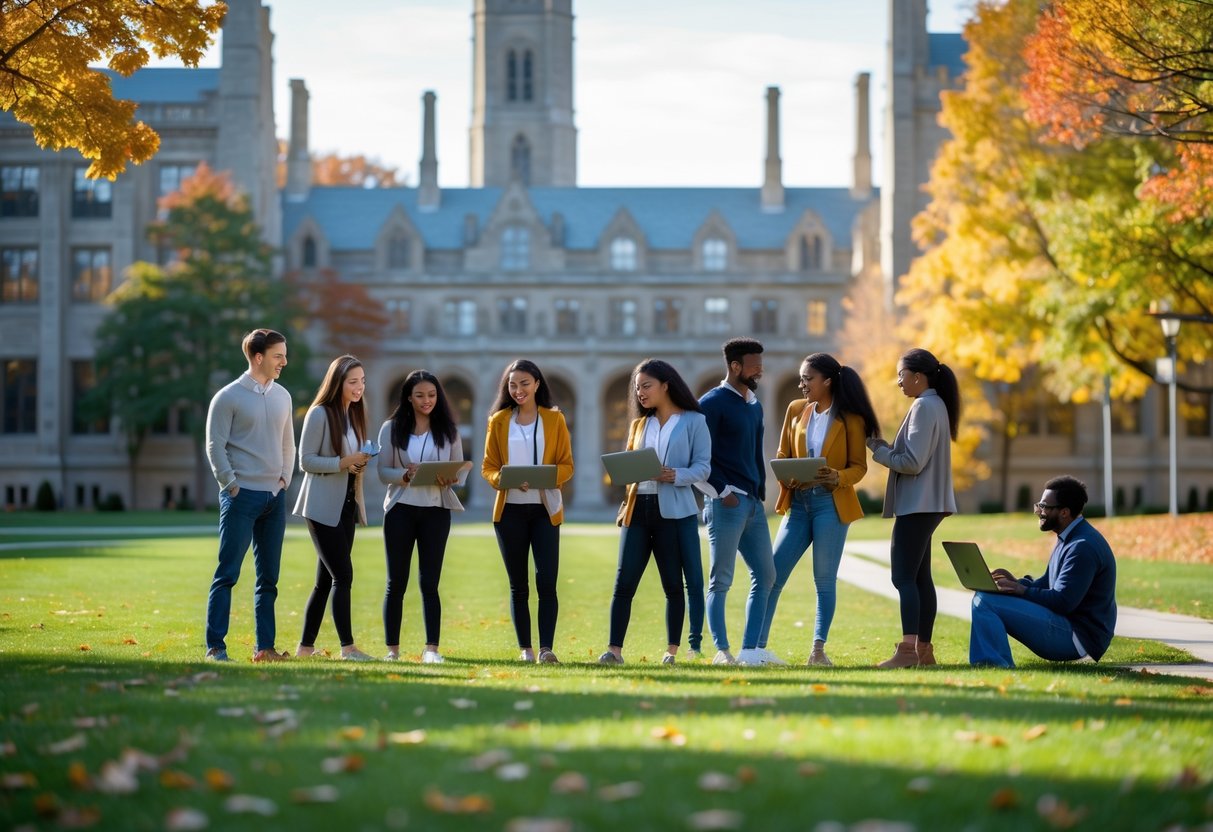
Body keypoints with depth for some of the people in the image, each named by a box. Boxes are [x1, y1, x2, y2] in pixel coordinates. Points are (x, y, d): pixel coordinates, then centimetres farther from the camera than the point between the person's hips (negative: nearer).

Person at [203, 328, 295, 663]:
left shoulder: (282, 396, 12)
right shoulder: (229, 397, -7)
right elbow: (215, 446, -8)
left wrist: (285, 479, 10)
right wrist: (231, 486, -10)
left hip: (275, 496, 6)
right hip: (242, 496, -6)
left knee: (269, 578, 8)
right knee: (227, 573, -7)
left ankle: (264, 647, 12)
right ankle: (215, 646, -4)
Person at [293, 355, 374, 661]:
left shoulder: (355, 414, 13)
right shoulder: (320, 414, -10)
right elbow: (306, 460, -12)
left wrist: (361, 462, -1)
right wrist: (343, 463, -22)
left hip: (346, 506, 8)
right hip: (323, 506, -8)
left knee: (326, 579, 9)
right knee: (343, 575, -12)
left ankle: (305, 647, 15)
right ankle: (347, 647, -10)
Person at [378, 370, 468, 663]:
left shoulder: (448, 430, 7)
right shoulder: (391, 429, 3)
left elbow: (460, 471, 7)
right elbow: (383, 472, 0)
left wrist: (450, 479, -15)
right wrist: (405, 475, -20)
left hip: (436, 510, 0)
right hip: (401, 509, 0)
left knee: (430, 582, 0)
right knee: (396, 582, 2)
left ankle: (431, 648, 1)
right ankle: (392, 649, 7)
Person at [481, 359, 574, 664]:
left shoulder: (554, 419, 4)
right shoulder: (499, 421, 7)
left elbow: (567, 465, 2)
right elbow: (487, 466, 7)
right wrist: (502, 479, -15)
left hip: (545, 509, -1)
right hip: (509, 510, 1)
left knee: (546, 581, -11)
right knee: (518, 584, 5)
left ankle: (546, 648, -11)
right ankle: (525, 649, 11)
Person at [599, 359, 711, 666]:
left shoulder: (693, 421, 1)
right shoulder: (639, 424, 17)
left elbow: (703, 467, -4)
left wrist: (675, 476, -21)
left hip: (674, 511, -4)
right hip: (638, 508, 4)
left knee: (674, 583, 2)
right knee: (624, 581, -3)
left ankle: (672, 651, 9)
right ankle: (614, 650, -4)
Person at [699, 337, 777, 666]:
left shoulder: (755, 405, 18)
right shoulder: (713, 403, -6)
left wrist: (761, 492, 15)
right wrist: (722, 491, -16)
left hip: (753, 503, 8)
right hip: (726, 503, -8)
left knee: (765, 575, 6)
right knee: (721, 579, -5)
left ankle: (750, 649, 10)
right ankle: (722, 651, -4)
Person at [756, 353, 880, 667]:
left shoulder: (850, 419, -2)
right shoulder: (796, 410, 9)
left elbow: (859, 466, -1)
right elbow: (782, 455, 13)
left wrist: (837, 478, -21)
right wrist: (785, 478, -8)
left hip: (831, 504, -4)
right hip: (798, 502, 4)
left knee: (825, 580, 0)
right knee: (772, 575, -1)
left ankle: (818, 650, 7)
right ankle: (757, 645, 4)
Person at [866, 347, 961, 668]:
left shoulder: (924, 407, -15)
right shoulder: (936, 405, 17)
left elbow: (912, 462, -19)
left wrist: (877, 449, -7)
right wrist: (883, 445, 9)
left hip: (916, 506, -11)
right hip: (926, 504, 11)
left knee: (903, 577, -13)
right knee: (920, 577, 12)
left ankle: (907, 649, -18)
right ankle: (923, 648, 14)